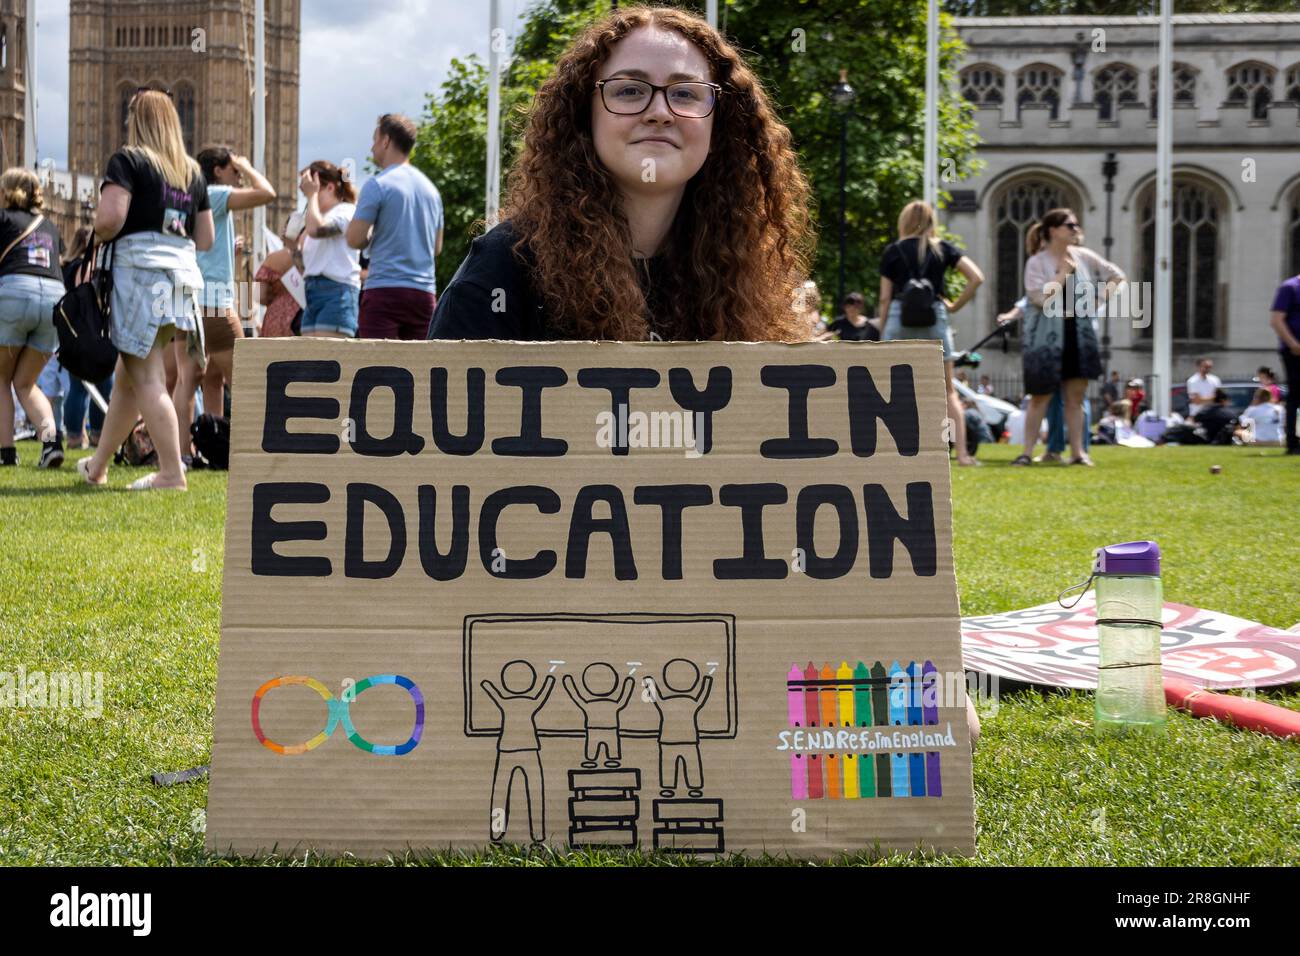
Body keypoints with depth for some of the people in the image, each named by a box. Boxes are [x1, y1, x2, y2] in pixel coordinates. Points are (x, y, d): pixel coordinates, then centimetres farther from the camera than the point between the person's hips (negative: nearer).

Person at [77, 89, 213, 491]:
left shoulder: (128, 159, -3)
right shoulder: (193, 171, 16)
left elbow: (109, 219, -16)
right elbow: (206, 239, 17)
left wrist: (96, 235, 5)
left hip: (139, 267, -7)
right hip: (184, 271, 7)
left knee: (146, 377, -5)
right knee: (127, 374, 16)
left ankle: (171, 473, -11)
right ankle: (97, 465, 27)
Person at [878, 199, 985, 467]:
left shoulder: (893, 251, 3)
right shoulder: (943, 248, 7)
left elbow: (885, 298, 2)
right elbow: (976, 277, -3)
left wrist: (882, 333, 9)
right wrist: (956, 305, 7)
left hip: (899, 318, -1)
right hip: (935, 319, 1)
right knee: (948, 391, 7)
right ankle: (962, 453, -2)